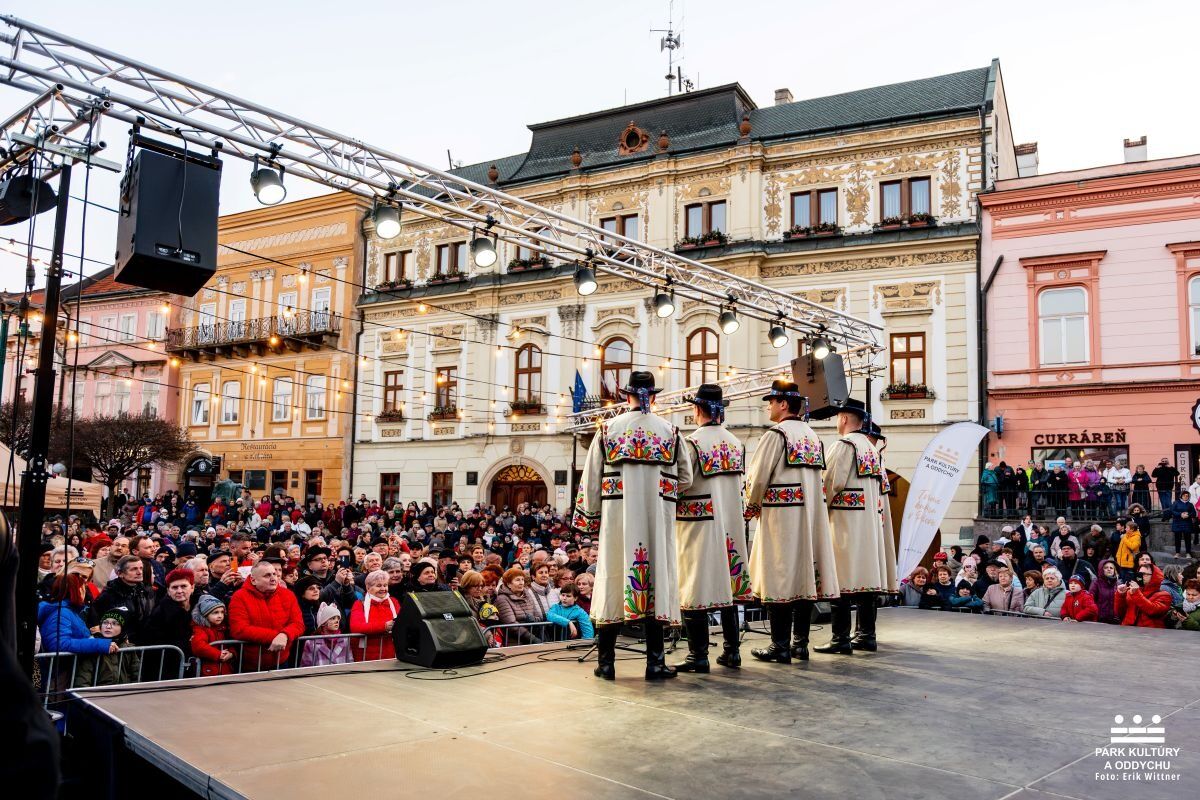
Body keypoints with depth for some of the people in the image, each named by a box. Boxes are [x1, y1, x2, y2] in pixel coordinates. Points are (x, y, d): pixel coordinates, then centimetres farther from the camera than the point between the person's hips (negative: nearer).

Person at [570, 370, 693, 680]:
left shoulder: (609, 428, 2)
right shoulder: (670, 431, 3)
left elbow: (591, 479, 1)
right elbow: (685, 479, 5)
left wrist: (589, 520, 10)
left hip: (618, 518, 0)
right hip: (657, 520, 0)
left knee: (613, 579, 6)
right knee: (655, 577, 5)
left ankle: (606, 661, 10)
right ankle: (655, 661, 8)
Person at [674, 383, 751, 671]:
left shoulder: (692, 443, -13)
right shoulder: (736, 443, 6)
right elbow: (739, 484, 9)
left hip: (698, 521, -6)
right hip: (731, 522, 6)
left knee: (696, 588, 0)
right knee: (728, 584, 13)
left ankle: (698, 655, 2)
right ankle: (732, 651, 20)